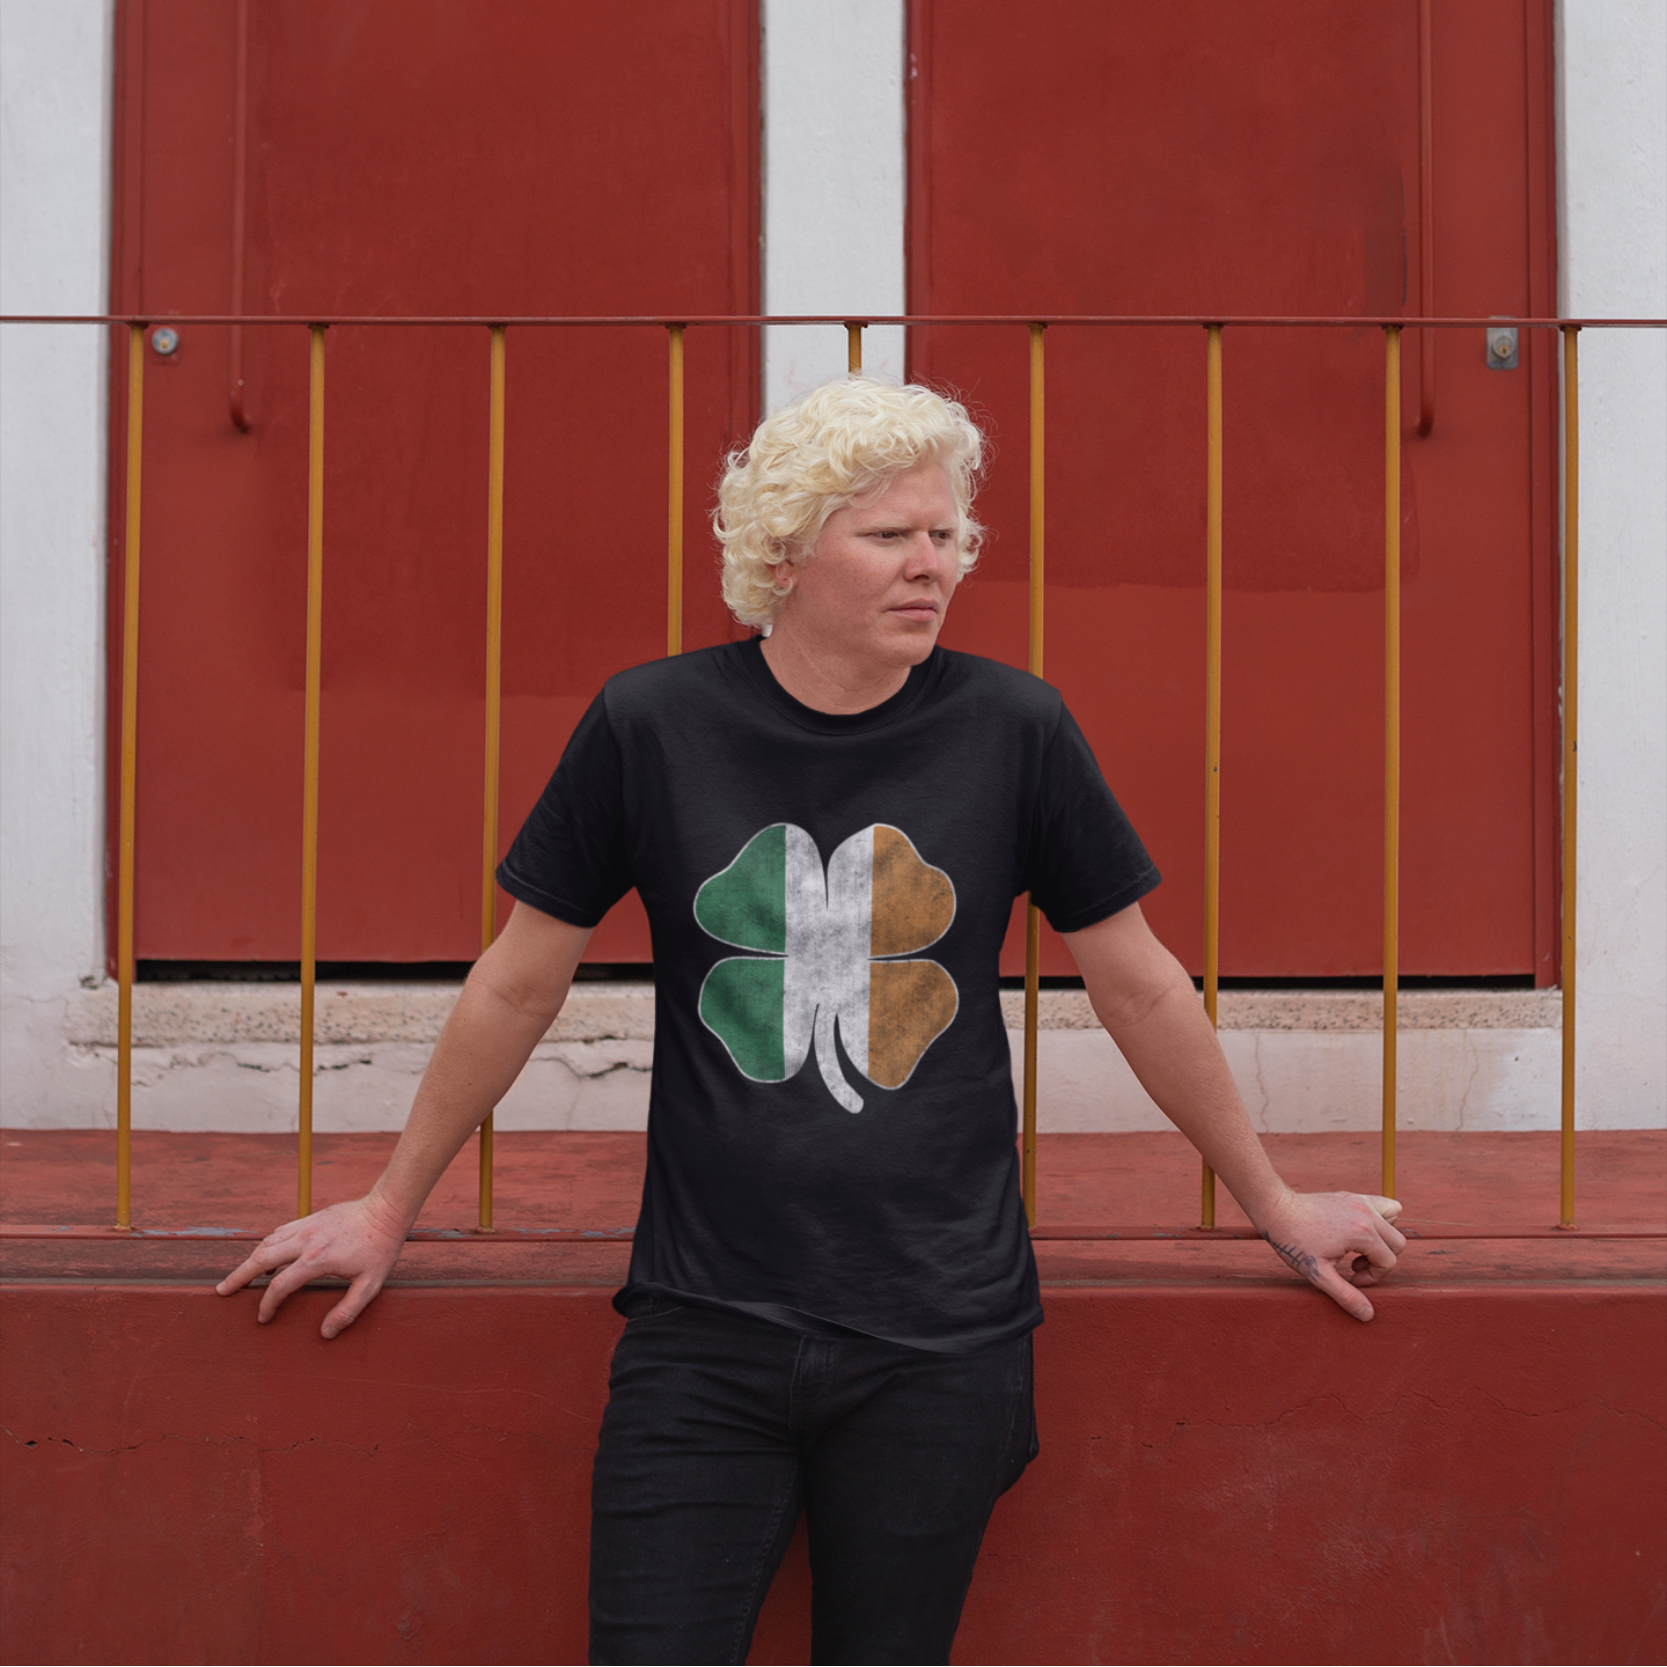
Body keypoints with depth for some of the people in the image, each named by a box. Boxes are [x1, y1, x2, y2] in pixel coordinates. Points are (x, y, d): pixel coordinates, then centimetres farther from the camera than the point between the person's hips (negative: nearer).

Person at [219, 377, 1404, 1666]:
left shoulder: (1013, 729, -2)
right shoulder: (650, 726, -3)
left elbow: (1140, 987, 9)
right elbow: (519, 986, 7)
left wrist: (1274, 1203, 17)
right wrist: (390, 1211, 14)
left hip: (941, 1335, 1)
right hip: (705, 1329, 0)